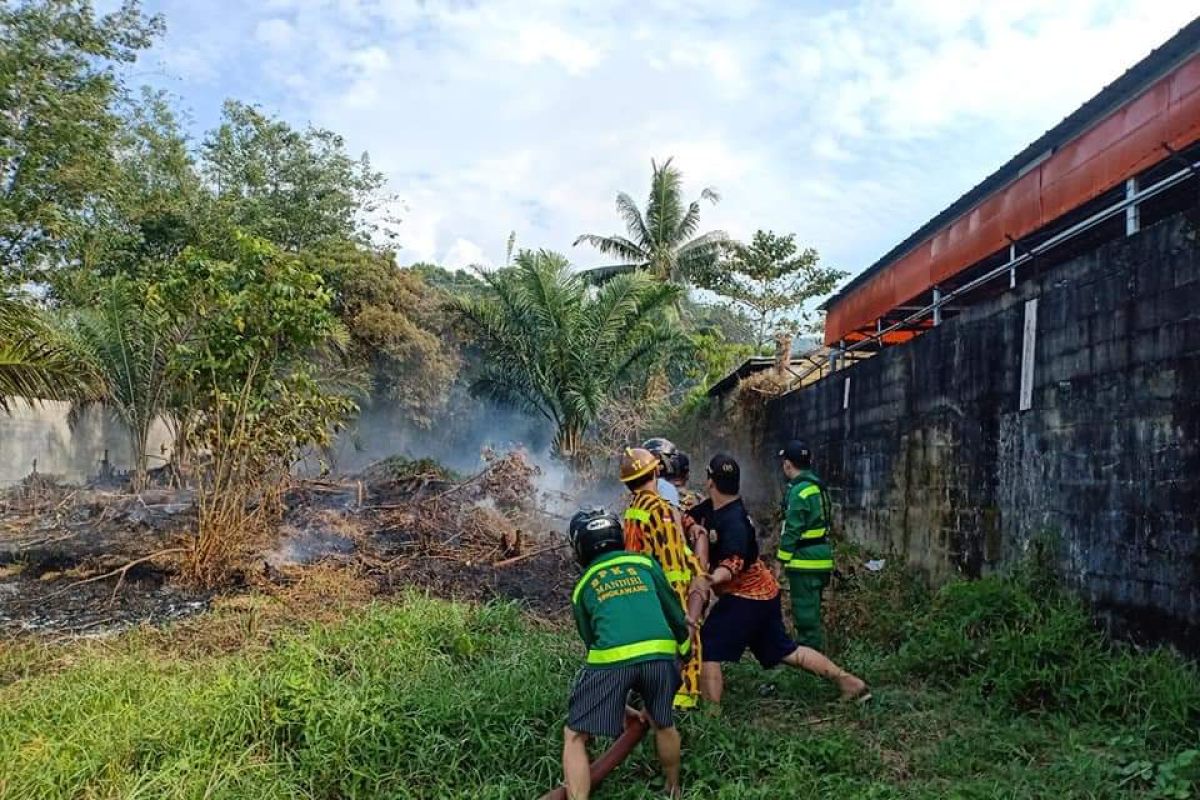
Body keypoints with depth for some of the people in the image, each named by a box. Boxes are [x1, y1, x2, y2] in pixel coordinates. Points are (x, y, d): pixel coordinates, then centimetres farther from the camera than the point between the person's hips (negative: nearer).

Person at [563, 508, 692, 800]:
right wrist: (683, 640, 44)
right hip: (660, 654, 2)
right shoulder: (646, 563, 21)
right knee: (664, 725, 27)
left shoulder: (582, 587, 23)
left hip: (612, 659, -2)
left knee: (575, 737, 11)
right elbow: (673, 612, 23)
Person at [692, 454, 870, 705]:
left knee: (706, 648, -6)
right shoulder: (711, 508, 2)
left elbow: (734, 562, -37)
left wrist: (714, 578, -56)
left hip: (745, 599, -10)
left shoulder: (733, 521, -26)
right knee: (784, 651, 19)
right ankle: (849, 682, 26)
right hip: (762, 593, 10)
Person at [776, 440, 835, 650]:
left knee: (805, 612, -3)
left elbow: (792, 531, -18)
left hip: (805, 562, -10)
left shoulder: (799, 491, -17)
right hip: (821, 558, 10)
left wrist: (781, 562, -11)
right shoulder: (817, 486, 13)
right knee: (810, 611, 19)